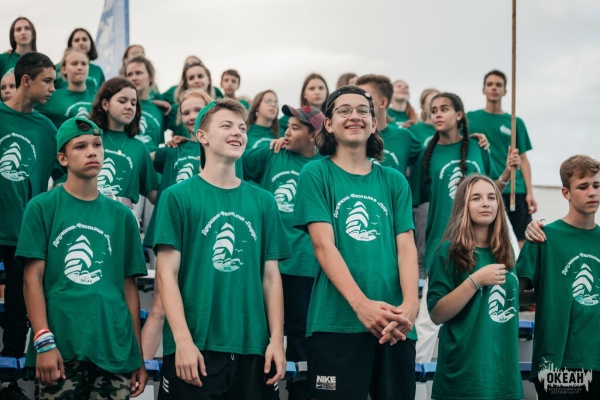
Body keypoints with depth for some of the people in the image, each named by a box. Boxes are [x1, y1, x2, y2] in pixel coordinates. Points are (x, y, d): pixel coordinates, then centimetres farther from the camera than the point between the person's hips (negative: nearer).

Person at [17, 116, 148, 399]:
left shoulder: (122, 215, 12)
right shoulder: (42, 208, 3)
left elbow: (129, 285, 13)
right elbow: (33, 278, -1)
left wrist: (138, 355, 10)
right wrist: (43, 342, -11)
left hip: (115, 351, 3)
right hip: (61, 349, -3)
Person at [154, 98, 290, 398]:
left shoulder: (263, 201, 11)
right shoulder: (178, 197, 1)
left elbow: (271, 276, 10)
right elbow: (167, 274, -4)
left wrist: (277, 339, 1)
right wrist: (183, 340, -13)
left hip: (253, 346, 3)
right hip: (196, 346, -3)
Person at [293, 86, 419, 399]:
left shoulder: (394, 181, 14)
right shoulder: (316, 174, 4)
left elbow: (406, 247, 5)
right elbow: (324, 245, -7)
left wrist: (409, 305, -14)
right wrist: (362, 304, -20)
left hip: (395, 325, 4)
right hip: (337, 322, -3)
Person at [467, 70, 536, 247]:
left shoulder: (515, 122, 11)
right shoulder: (470, 118, 8)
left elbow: (523, 159, 9)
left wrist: (530, 192, 2)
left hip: (515, 189, 1)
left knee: (524, 241, -4)